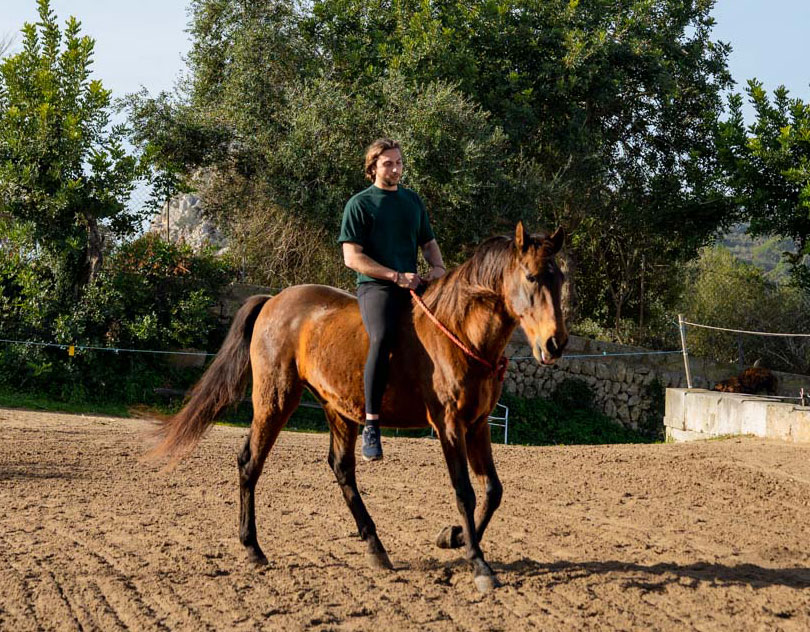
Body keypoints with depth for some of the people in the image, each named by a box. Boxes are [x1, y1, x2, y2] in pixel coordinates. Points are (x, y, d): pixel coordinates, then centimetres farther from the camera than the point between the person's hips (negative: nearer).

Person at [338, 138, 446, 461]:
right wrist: (396, 276, -14)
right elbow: (352, 257, -5)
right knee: (382, 337, -33)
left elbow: (428, 242, 28)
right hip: (376, 286, -6)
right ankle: (371, 425, -33)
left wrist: (437, 266, 4)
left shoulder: (413, 201, 20)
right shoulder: (360, 204, 3)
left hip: (412, 287, 6)